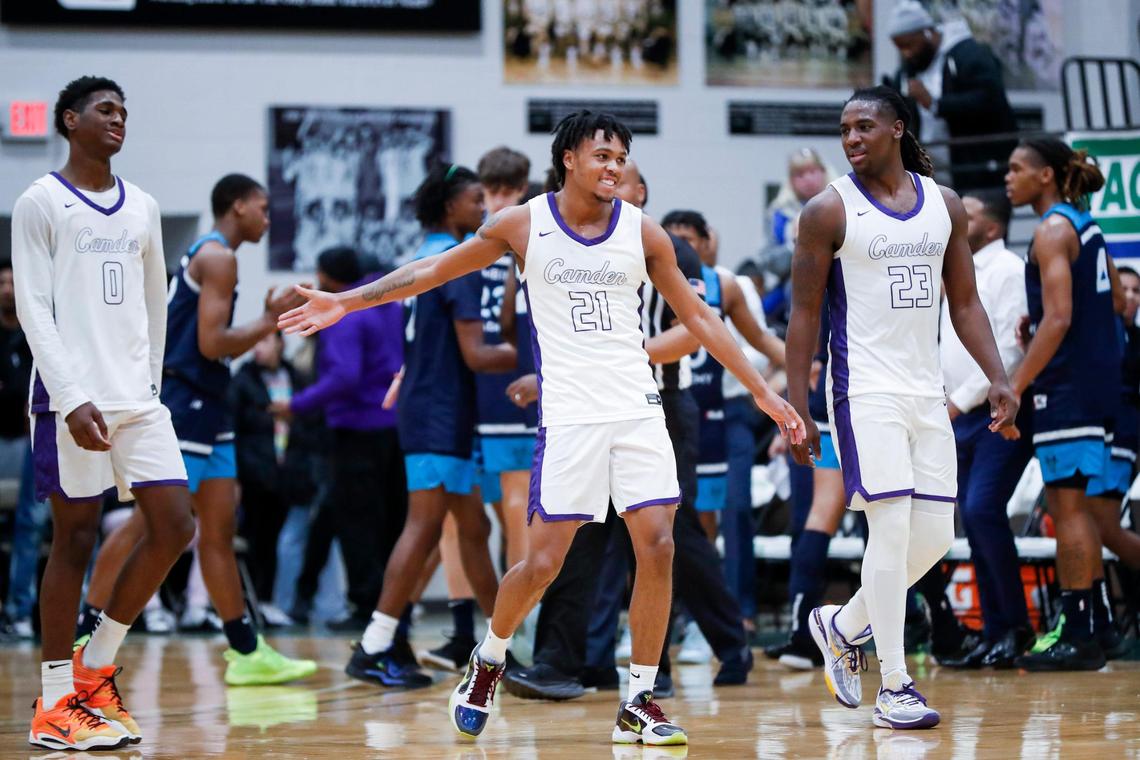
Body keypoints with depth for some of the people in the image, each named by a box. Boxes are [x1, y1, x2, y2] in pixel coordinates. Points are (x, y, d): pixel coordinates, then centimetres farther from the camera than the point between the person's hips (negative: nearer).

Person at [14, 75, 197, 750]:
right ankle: (56, 705, 4)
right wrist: (73, 400, -17)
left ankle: (96, 669, 11)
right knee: (76, 537, -4)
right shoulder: (41, 203, -2)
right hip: (73, 397, -6)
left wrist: (151, 385, 15)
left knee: (174, 524, -3)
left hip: (138, 397, 6)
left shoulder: (142, 208, 16)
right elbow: (33, 308, -8)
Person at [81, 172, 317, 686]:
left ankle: (247, 653, 8)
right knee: (150, 525, -9)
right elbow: (212, 344, -18)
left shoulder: (205, 255, 19)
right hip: (182, 408, -10)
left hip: (205, 409, 10)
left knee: (220, 529, 8)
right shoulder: (218, 257, -10)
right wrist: (269, 322, -10)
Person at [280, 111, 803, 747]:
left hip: (638, 409, 2)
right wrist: (347, 302, 5)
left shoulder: (642, 231, 4)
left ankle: (639, 704, 3)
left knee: (658, 549, -8)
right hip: (569, 414, -2)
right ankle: (489, 661, 25)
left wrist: (763, 391, 9)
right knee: (543, 562, -4)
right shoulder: (524, 225, -1)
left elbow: (698, 316, 10)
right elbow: (434, 270, 7)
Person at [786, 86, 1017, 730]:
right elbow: (805, 313, -4)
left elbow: (965, 302, 12)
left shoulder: (945, 205, 8)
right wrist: (797, 410, -9)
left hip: (927, 392, 5)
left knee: (935, 532, 4)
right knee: (892, 526, -12)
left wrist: (999, 379, 0)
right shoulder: (831, 211, -5)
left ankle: (843, 625, 27)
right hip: (866, 392, -5)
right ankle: (894, 687, -6)